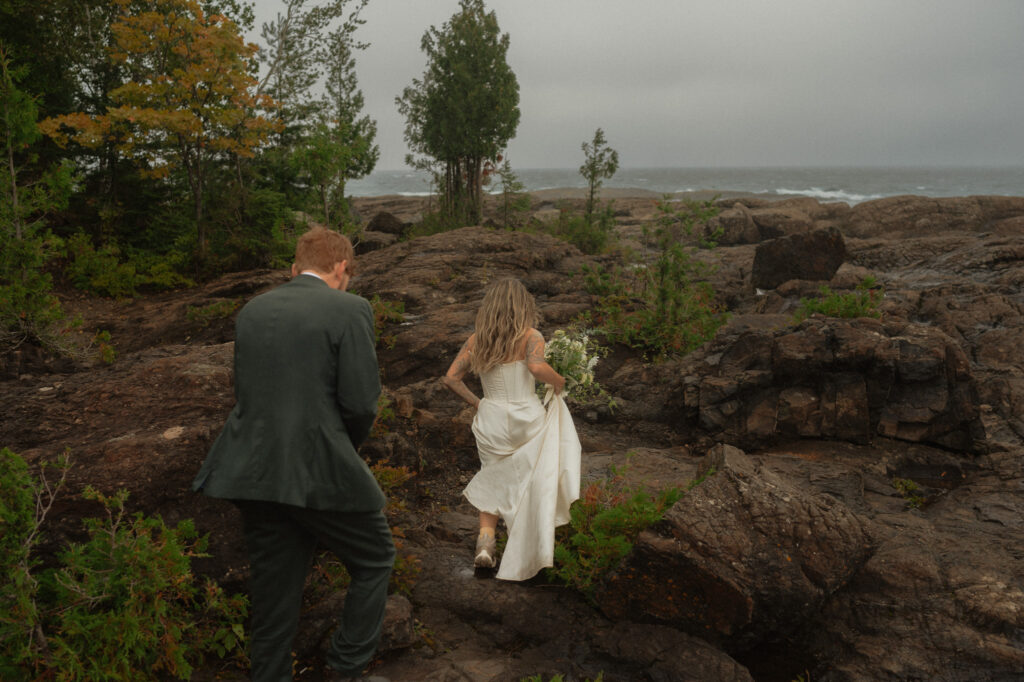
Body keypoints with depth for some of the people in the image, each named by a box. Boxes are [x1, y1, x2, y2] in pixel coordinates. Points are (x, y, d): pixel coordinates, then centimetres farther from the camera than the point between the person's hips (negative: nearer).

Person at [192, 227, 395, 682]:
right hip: (321, 473, -6)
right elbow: (361, 402, -12)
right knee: (375, 561, 18)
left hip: (251, 473, 6)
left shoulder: (251, 311, 11)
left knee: (274, 593, 18)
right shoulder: (349, 310, -7)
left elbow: (245, 392, 14)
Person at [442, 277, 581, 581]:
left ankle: (485, 541, 6)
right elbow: (537, 366, -29)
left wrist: (475, 402, 10)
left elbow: (450, 378, 0)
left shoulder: (475, 340, 3)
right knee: (533, 487, 17)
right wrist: (558, 381, -10)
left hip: (490, 420, 3)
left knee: (495, 484, 23)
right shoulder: (529, 337, -10)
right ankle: (525, 558, 25)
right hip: (527, 419, -3)